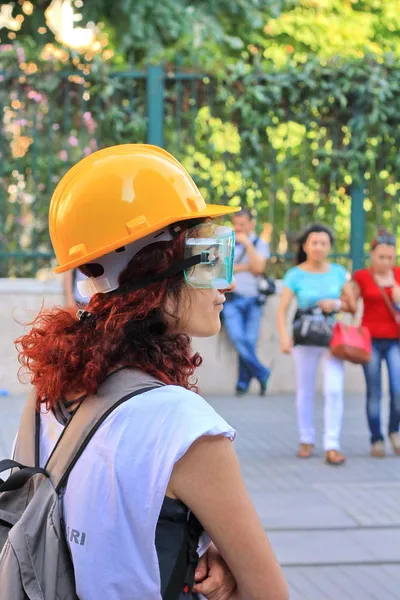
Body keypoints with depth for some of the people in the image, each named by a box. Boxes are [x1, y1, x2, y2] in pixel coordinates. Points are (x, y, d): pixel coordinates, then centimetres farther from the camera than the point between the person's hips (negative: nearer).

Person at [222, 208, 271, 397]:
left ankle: (243, 383, 10)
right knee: (237, 338, -15)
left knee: (249, 342, -1)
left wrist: (247, 244, -8)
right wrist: (246, 267, -9)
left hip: (253, 299, 1)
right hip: (232, 298, -1)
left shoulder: (260, 244, 9)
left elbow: (258, 268, -7)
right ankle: (261, 374, -3)